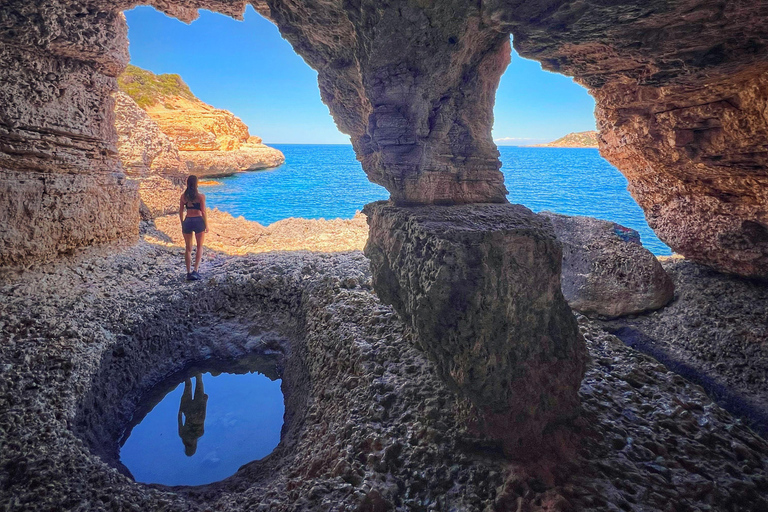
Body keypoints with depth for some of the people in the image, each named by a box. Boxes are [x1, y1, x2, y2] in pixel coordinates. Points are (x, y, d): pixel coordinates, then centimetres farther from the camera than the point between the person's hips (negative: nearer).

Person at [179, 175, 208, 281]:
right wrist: (206, 225, 1)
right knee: (199, 247, 10)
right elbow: (203, 212, -8)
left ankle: (189, 272, 14)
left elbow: (181, 212, 7)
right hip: (198, 221, -3)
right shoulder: (201, 196, -7)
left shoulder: (183, 196, 4)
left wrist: (182, 224, 18)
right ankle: (195, 270, -3)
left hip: (187, 221, 3)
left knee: (188, 248, 12)